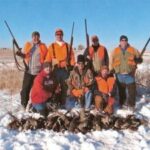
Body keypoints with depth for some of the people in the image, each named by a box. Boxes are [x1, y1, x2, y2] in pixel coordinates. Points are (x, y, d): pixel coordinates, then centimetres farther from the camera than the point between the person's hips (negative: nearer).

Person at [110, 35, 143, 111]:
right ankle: (123, 104, 25)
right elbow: (112, 62, 9)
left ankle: (131, 105, 12)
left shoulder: (132, 50, 2)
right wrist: (112, 71, 6)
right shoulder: (115, 51, 4)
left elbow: (140, 59, 8)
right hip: (119, 74, 1)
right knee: (121, 90, 12)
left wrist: (137, 59, -14)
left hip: (130, 74, -1)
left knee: (131, 90, 0)